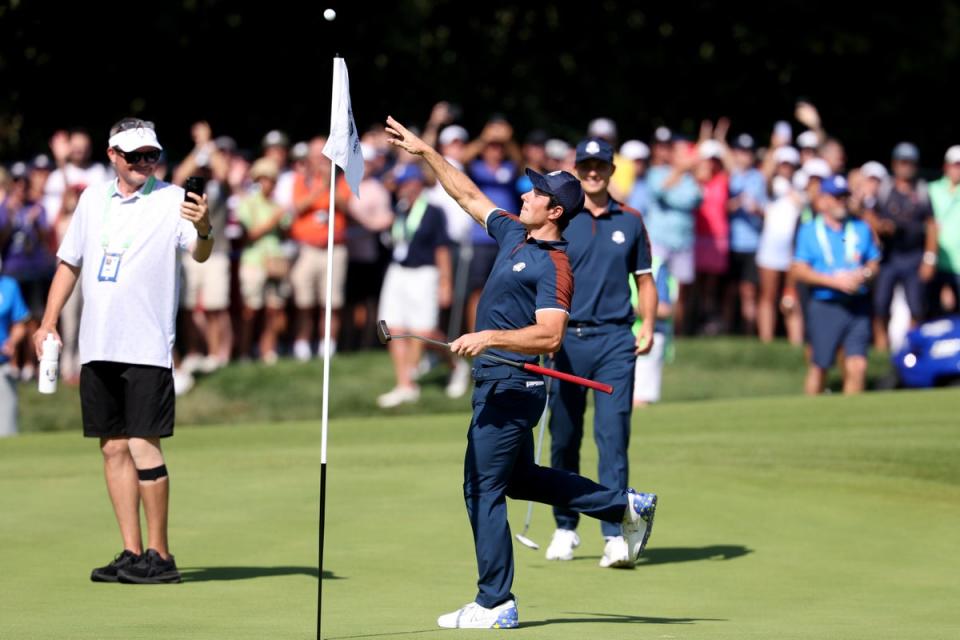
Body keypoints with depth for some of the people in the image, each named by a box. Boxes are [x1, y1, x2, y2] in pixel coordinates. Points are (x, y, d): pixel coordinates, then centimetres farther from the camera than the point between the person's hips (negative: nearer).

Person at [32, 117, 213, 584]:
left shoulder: (172, 200, -4)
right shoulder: (93, 200, 12)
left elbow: (200, 255, -17)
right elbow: (69, 263, 20)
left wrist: (203, 230, -39)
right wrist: (48, 322, 14)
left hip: (147, 348, -5)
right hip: (97, 347, 5)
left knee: (143, 445, -9)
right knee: (114, 448, 6)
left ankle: (159, 554, -3)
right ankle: (132, 553, 11)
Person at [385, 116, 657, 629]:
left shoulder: (553, 265, -16)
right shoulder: (514, 235, 10)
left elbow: (549, 336, -25)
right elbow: (469, 196, 22)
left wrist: (490, 337, -28)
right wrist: (425, 152, 21)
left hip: (511, 388, -10)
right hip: (497, 383, 10)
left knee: (483, 488, -6)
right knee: (520, 478, 21)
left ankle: (495, 605, -1)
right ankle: (626, 506, 29)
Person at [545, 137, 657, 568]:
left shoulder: (630, 222, 10)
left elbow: (644, 279, 16)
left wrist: (648, 326, 2)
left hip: (615, 339, 0)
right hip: (568, 338, 0)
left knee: (613, 435, -9)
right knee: (564, 437, 6)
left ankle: (615, 535, -13)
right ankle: (565, 528, 21)